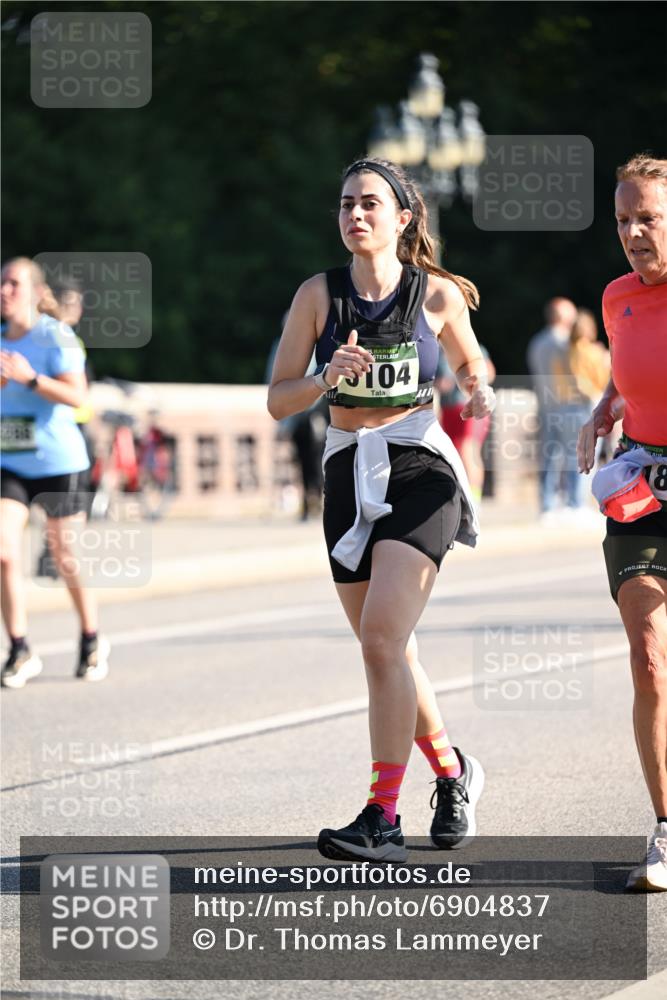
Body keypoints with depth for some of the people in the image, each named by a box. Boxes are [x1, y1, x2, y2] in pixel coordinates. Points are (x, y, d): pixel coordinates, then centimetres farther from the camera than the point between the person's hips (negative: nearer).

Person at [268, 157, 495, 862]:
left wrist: (479, 394, -5)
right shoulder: (319, 294, 2)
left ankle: (383, 818, -19)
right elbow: (278, 401, 2)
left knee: (382, 635, -19)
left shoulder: (438, 294, -1)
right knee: (388, 648, 12)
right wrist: (329, 377, -16)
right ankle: (452, 772, 36)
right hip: (349, 477, 4)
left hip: (420, 472, -4)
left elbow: (471, 365, 17)